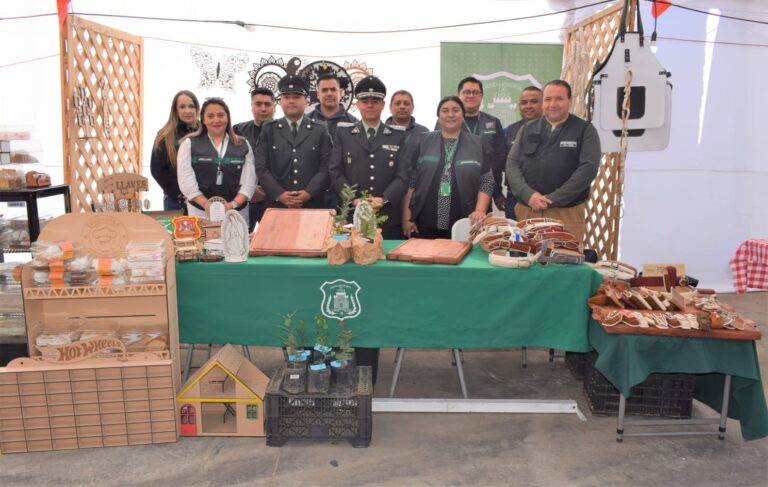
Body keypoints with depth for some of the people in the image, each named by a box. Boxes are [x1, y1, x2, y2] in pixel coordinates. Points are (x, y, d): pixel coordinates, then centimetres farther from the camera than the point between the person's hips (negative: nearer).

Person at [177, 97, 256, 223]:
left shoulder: (243, 145, 8)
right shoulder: (189, 143, 4)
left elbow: (249, 182, 2)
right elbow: (186, 181, -3)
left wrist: (233, 204, -12)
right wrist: (209, 206, -13)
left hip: (237, 212, 1)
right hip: (201, 212, -1)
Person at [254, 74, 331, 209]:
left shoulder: (320, 130, 8)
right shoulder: (268, 130, 10)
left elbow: (326, 167, 0)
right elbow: (261, 167, 3)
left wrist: (309, 193, -12)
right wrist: (279, 194, -10)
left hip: (313, 205, 0)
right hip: (277, 205, 0)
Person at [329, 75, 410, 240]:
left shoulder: (399, 136, 10)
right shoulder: (343, 133, 11)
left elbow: (404, 175, 1)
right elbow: (335, 172, 2)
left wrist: (384, 199, -14)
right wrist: (354, 199, -11)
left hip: (389, 220, 0)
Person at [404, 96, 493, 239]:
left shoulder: (478, 144, 6)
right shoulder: (424, 142, 6)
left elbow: (486, 182, 3)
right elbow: (410, 181, 5)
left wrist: (480, 211, -11)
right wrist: (407, 216, 0)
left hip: (463, 226, 0)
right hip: (424, 224, 0)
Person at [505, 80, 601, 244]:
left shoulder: (585, 130, 4)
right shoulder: (527, 129, 13)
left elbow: (588, 168, -6)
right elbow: (512, 164, 7)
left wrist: (552, 199, -13)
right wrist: (528, 194, -12)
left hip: (567, 214, -2)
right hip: (526, 211, 2)